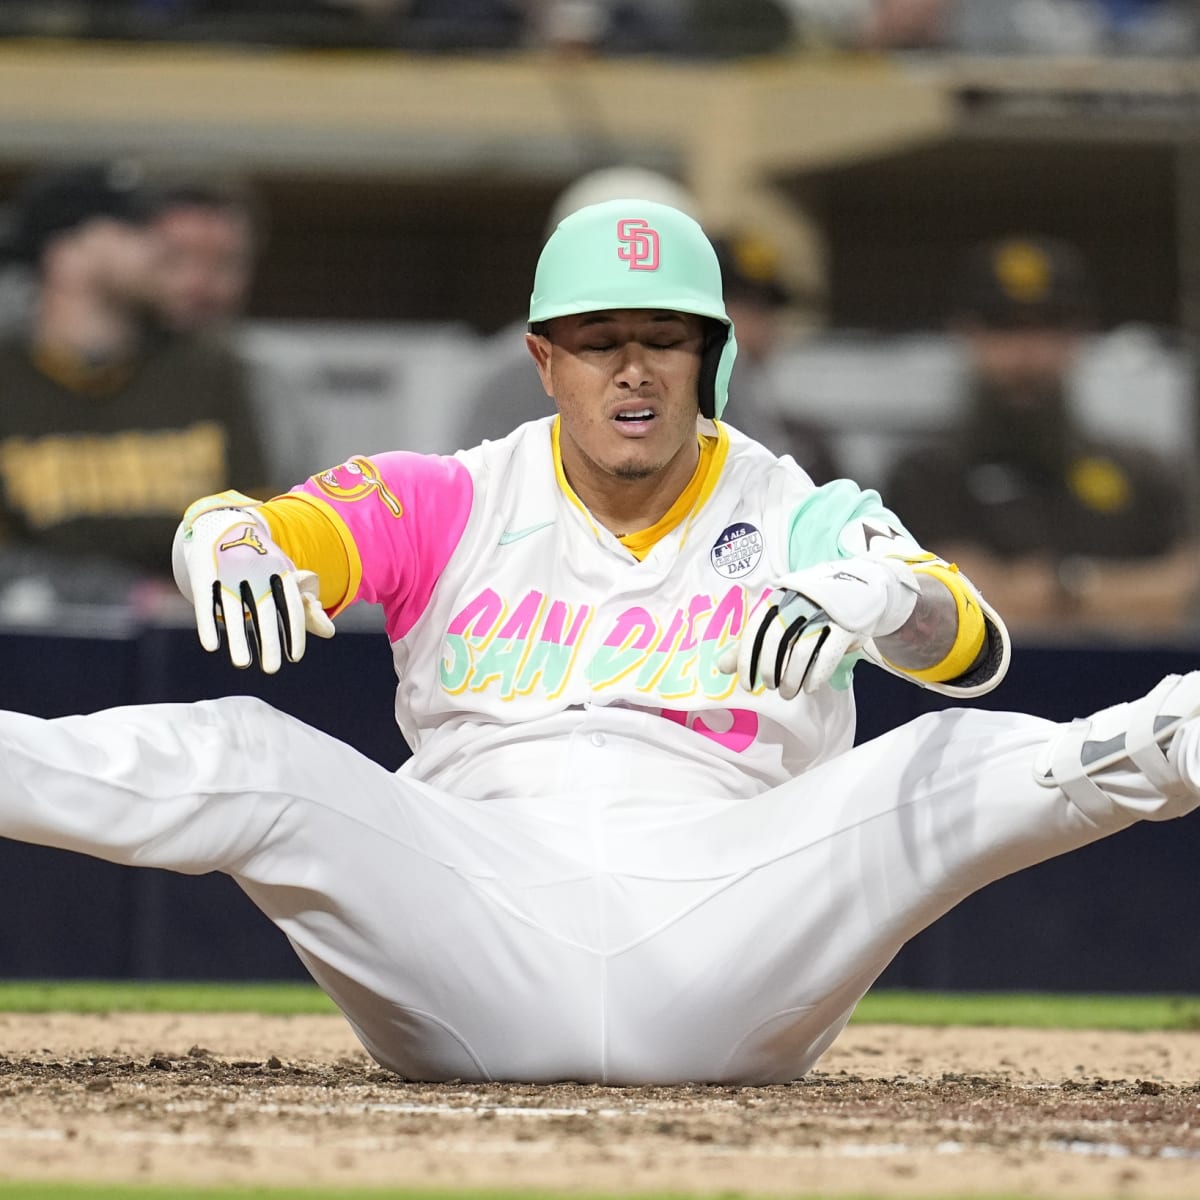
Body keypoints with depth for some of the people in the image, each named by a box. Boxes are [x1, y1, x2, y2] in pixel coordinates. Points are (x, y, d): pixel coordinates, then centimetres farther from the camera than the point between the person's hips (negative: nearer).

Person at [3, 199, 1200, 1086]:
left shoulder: (801, 521, 8)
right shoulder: (450, 505, 13)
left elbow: (972, 647, -11)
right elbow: (279, 529, -5)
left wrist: (876, 596, -36)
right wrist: (229, 538, -32)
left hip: (727, 980, -1)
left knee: (947, 765, -25)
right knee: (248, 757, -21)